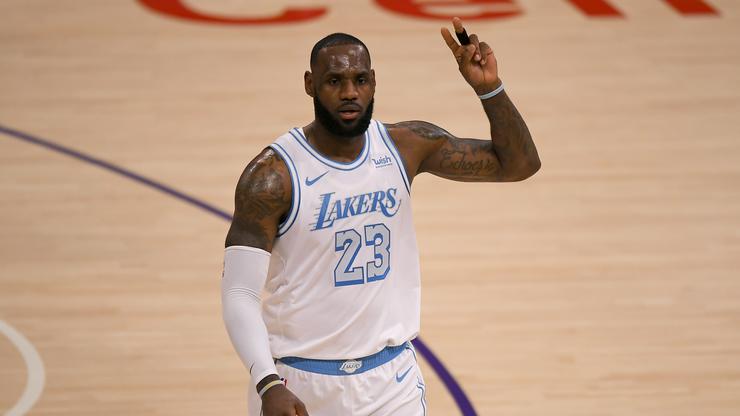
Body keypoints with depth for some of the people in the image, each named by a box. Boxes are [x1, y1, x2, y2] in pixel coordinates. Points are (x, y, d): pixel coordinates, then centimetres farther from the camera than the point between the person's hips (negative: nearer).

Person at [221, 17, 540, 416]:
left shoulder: (406, 146, -3)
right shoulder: (272, 175, -16)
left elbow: (519, 164, 2)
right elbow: (239, 294, -19)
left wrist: (489, 88, -15)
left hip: (391, 377, 3)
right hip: (300, 380, -3)